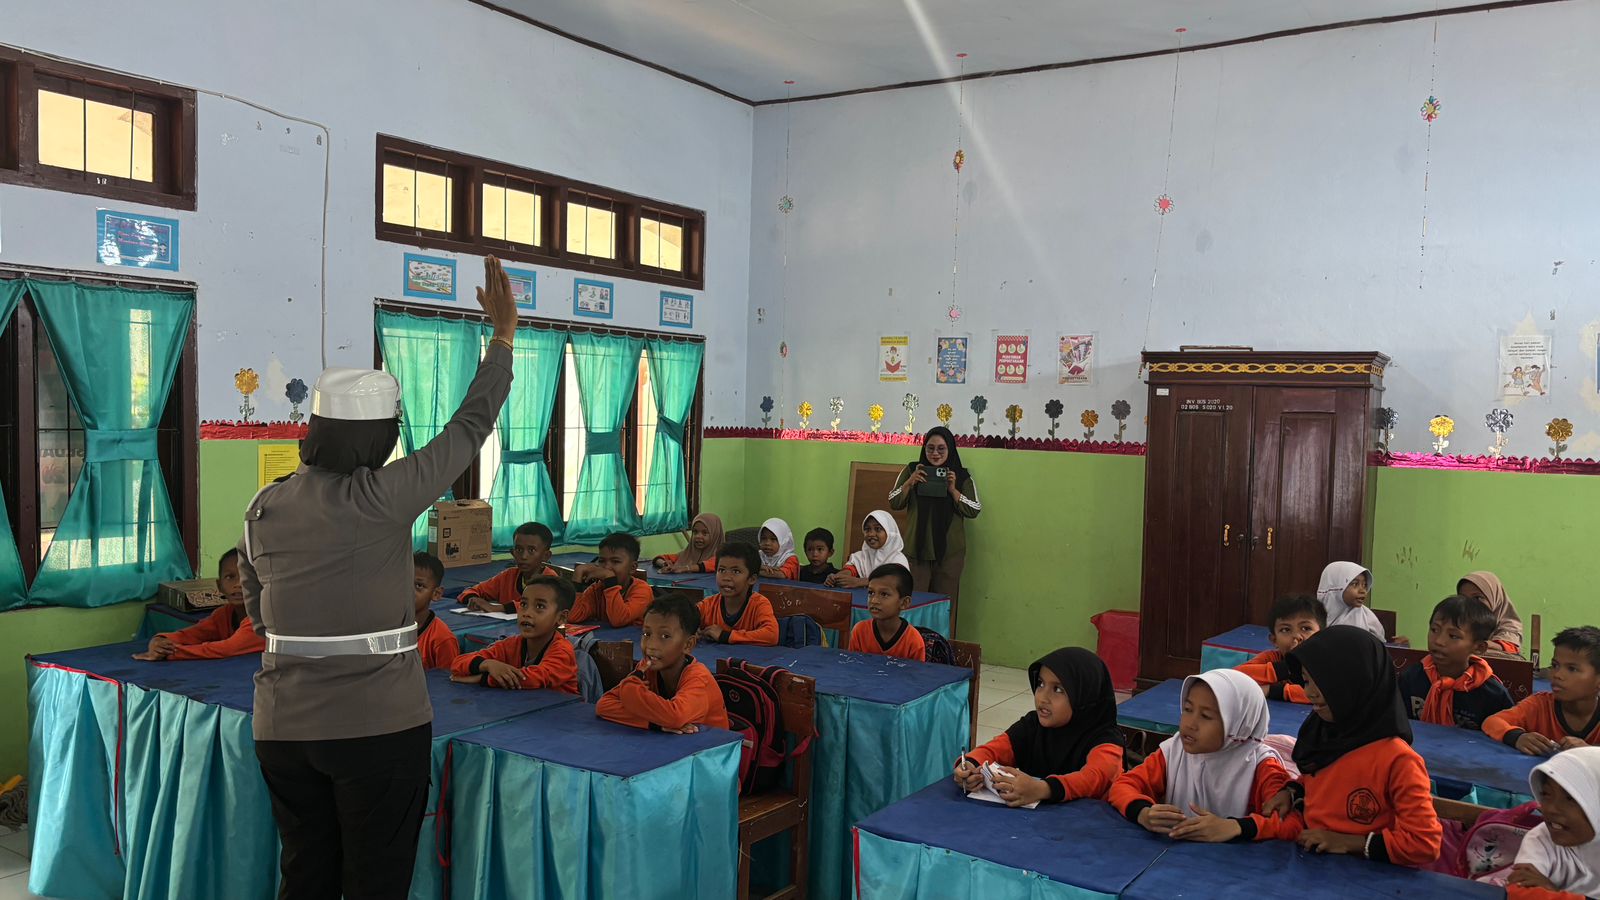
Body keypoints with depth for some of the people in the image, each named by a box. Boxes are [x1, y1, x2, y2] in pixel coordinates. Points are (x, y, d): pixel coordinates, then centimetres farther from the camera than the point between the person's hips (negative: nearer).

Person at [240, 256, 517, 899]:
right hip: (379, 726, -5)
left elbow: (258, 612, 13)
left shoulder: (263, 509, 2)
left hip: (283, 727, 6)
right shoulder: (381, 499, -16)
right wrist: (504, 333, 1)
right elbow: (469, 428, -8)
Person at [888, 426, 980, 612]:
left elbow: (974, 511, 0)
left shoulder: (962, 476, 5)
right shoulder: (912, 470, 7)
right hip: (916, 549, 0)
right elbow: (894, 503, 5)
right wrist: (910, 482, -10)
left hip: (949, 553, 0)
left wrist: (953, 490, -11)